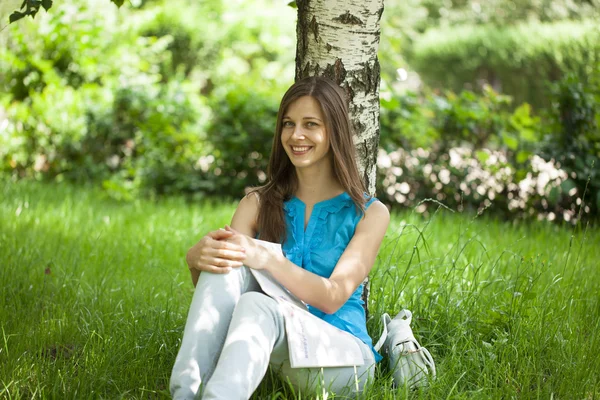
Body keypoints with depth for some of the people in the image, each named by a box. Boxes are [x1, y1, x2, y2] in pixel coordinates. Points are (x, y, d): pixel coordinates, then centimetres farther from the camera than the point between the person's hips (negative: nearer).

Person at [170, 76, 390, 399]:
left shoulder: (370, 213, 3)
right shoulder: (258, 204, 12)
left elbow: (333, 298, -12)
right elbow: (210, 287, -1)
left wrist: (266, 259, -29)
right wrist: (197, 259, -26)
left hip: (343, 358, -3)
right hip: (277, 349, 3)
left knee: (257, 306, -34)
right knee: (225, 262, -25)